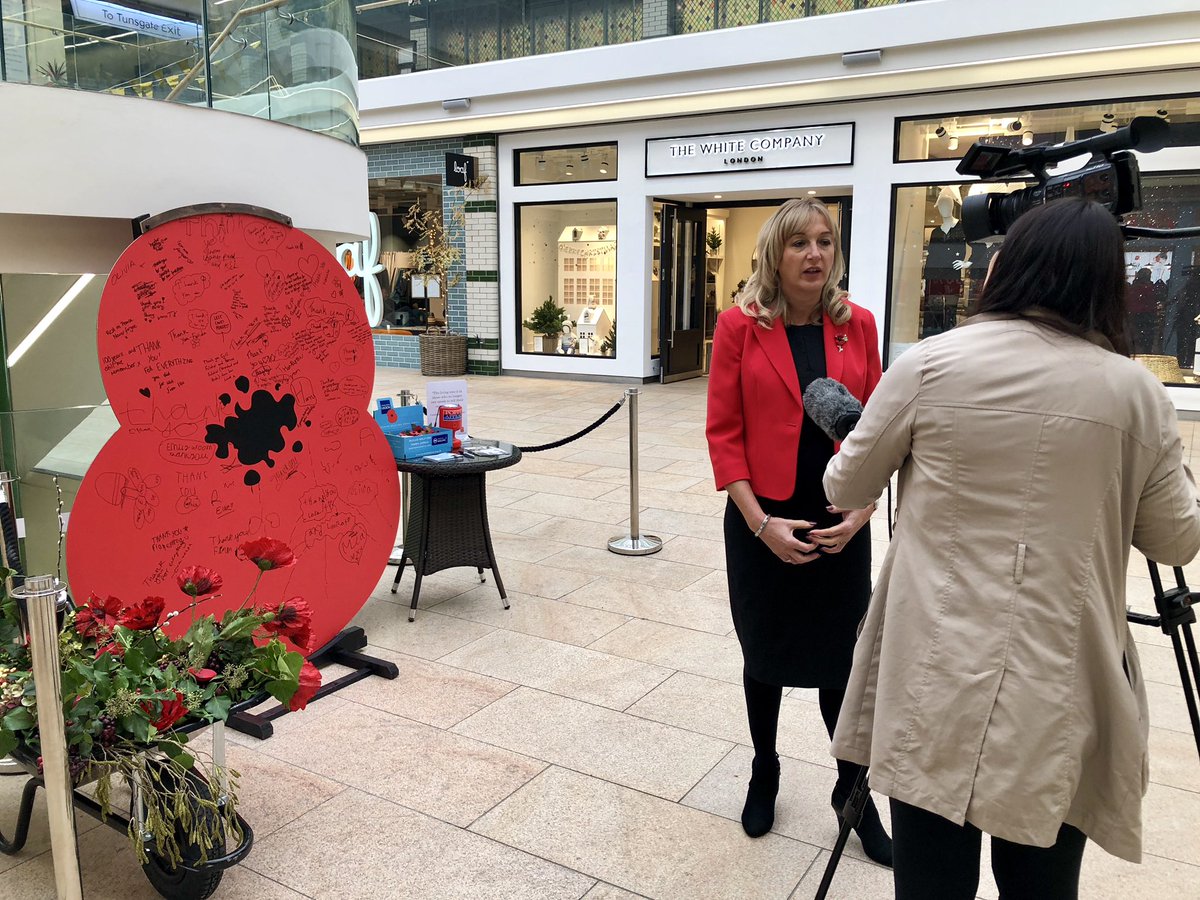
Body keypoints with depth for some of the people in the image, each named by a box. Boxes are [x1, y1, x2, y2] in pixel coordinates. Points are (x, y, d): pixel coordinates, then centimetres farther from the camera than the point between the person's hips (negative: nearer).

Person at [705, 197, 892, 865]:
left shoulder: (858, 326, 1)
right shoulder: (741, 325, -6)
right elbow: (723, 432, -7)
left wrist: (863, 510, -8)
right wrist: (760, 521, -13)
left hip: (842, 525, 2)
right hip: (764, 522, -1)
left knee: (841, 659, 10)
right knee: (767, 655, 15)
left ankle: (853, 794, 31)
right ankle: (765, 773, 39)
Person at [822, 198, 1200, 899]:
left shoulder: (930, 365, -5)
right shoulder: (1137, 391, -1)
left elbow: (846, 489, 5)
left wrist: (849, 438, 27)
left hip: (935, 677, -1)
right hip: (1063, 685, 2)